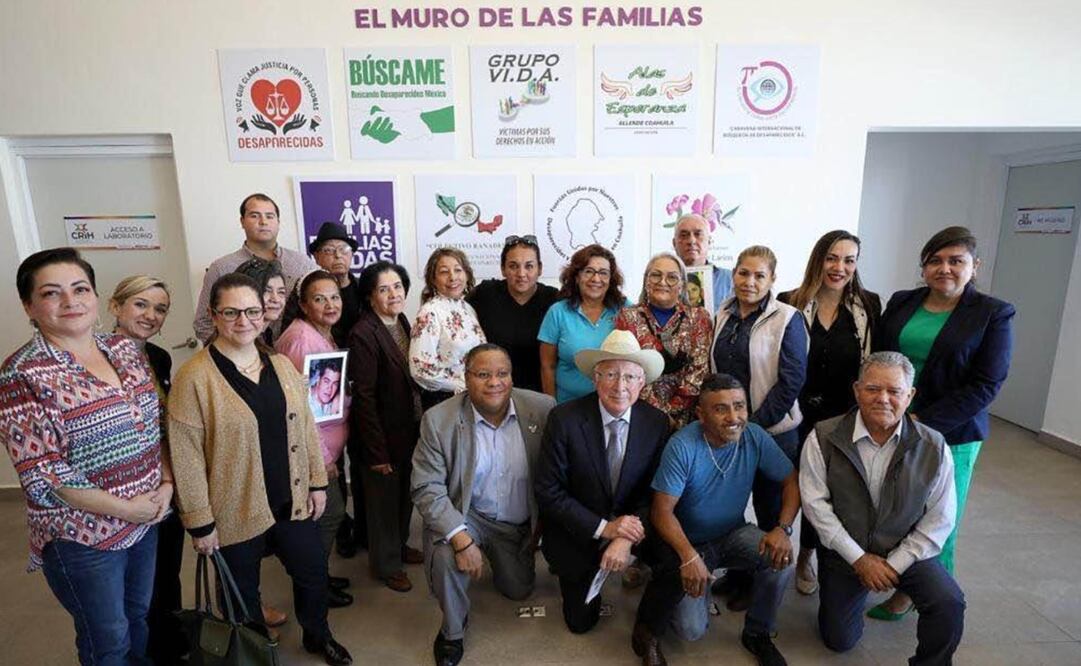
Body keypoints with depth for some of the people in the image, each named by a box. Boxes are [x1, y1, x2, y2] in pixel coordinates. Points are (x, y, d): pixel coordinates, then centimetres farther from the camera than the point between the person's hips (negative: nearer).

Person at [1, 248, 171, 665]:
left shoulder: (125, 349, -1)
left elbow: (157, 422, 6)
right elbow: (41, 476, -20)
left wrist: (166, 484, -6)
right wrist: (125, 508, -17)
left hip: (148, 517, 5)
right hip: (83, 536, -5)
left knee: (139, 616, 25)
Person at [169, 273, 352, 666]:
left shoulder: (282, 366, 1)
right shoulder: (194, 377, -16)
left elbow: (306, 427, 6)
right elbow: (186, 458, -14)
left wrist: (317, 482, 6)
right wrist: (200, 522, -12)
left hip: (292, 502, 5)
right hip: (235, 512, -4)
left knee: (313, 573, 20)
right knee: (243, 594, 18)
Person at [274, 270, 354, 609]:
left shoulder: (326, 335, 8)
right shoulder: (300, 337, -20)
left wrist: (331, 451, 10)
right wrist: (321, 457, -16)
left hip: (330, 447, 9)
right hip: (313, 450, -8)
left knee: (332, 509, 18)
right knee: (329, 512, 3)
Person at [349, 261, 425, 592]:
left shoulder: (403, 323, 2)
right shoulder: (363, 334, -21)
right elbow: (364, 397, -20)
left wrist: (420, 425, 8)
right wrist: (377, 452, -19)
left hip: (410, 430, 7)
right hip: (382, 435, -7)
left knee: (405, 494, 23)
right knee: (384, 499, 12)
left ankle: (400, 545, 45)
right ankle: (386, 563, 33)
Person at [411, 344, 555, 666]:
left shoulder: (542, 408, -19)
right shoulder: (438, 419, -20)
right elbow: (426, 488, -19)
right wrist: (461, 539, -30)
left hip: (521, 524, 3)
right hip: (467, 516, -2)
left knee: (519, 591, 15)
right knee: (445, 555, -30)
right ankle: (452, 631, 1)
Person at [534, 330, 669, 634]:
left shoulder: (657, 422, -12)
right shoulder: (564, 419, -21)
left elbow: (655, 492, -7)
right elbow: (547, 491, -17)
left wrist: (626, 538, -23)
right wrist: (602, 527, -23)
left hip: (630, 528, 2)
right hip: (577, 534, -1)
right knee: (581, 621, 5)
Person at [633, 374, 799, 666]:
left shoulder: (755, 437, -14)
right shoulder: (682, 446, -25)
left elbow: (791, 481, -5)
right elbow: (663, 510, -23)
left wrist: (783, 529, -22)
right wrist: (689, 556, -37)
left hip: (734, 534, 4)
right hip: (688, 542, -4)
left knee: (781, 558, -24)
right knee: (692, 630, -18)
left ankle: (757, 634, 4)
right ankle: (648, 628, 17)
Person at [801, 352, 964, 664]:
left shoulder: (933, 447, -12)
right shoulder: (823, 438, -16)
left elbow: (940, 519, -7)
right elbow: (815, 503, -14)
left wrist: (895, 564, -12)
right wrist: (859, 558, -14)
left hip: (907, 551, 1)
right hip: (844, 552, 0)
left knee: (949, 604, -27)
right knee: (839, 641, 8)